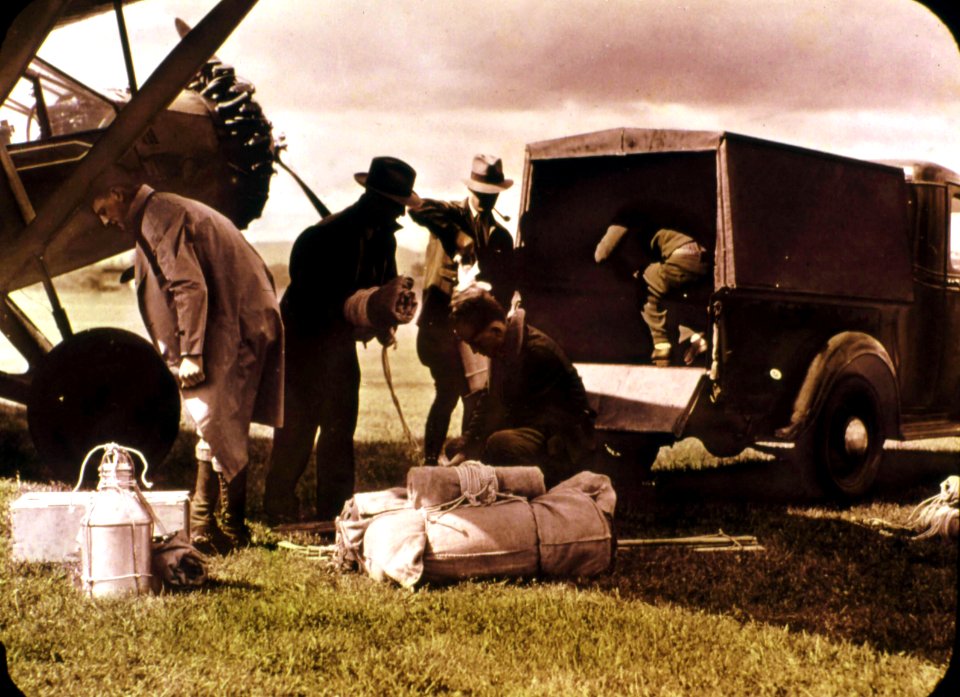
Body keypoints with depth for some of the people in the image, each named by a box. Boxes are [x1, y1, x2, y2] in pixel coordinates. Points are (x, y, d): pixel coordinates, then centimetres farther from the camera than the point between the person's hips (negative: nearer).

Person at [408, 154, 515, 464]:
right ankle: (431, 460, -2)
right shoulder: (452, 214, 2)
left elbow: (505, 286, 12)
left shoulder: (501, 236, 15)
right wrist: (457, 236, -29)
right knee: (449, 391, -11)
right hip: (440, 321, -5)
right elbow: (420, 209, -20)